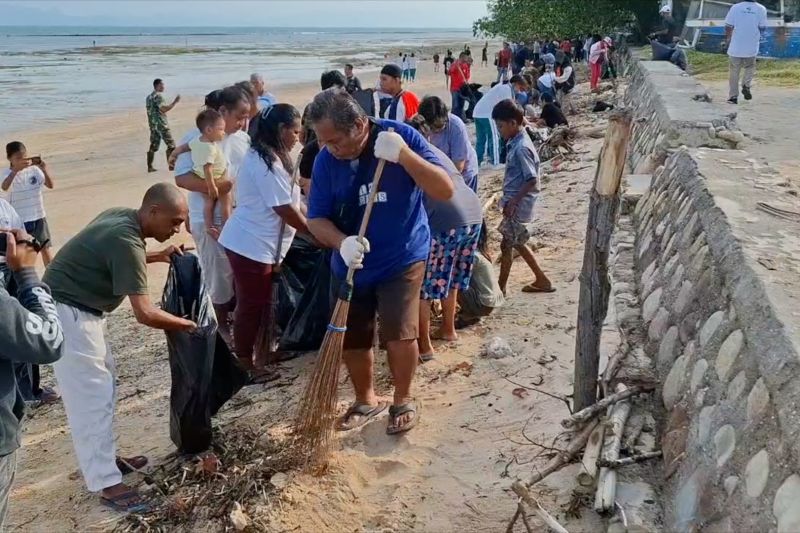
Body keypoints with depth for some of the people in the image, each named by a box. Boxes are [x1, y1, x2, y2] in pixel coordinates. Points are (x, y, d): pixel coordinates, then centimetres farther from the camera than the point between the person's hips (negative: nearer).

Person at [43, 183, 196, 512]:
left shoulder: (122, 216, 2)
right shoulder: (127, 241, -26)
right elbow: (144, 314, -28)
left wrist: (157, 257, 9)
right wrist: (189, 325, -14)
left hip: (78, 307, 10)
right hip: (68, 313, -10)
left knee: (103, 382, 18)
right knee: (90, 396, -5)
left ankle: (105, 457, 31)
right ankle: (106, 483, 4)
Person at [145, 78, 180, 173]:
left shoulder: (149, 97, 16)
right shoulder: (158, 96, -12)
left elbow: (151, 110, 19)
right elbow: (164, 109, -22)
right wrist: (175, 102, -17)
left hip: (152, 125, 9)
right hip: (161, 124, -9)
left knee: (153, 146, 10)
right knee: (171, 145, -3)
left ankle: (150, 167, 9)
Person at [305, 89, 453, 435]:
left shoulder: (400, 136, -17)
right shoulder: (326, 160, -8)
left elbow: (445, 190, -21)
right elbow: (316, 219, -5)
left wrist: (403, 155, -35)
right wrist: (342, 243, -27)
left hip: (402, 258, -3)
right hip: (351, 265, 4)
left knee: (399, 335, -14)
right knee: (351, 340, 10)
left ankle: (403, 400, 14)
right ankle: (366, 400, 36)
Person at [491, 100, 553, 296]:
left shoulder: (521, 148, -21)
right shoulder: (516, 143, 7)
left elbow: (532, 180, -22)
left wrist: (512, 202, -20)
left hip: (518, 205, -9)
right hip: (517, 204, 9)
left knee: (507, 244, 2)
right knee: (517, 243, 17)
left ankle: (500, 288, 15)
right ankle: (542, 280, 26)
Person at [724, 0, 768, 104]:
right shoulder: (761, 9, -5)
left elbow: (728, 27, -4)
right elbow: (762, 29, -1)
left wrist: (727, 40, 11)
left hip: (735, 48, 0)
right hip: (752, 48, 1)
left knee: (734, 72, 12)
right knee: (750, 68, 22)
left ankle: (733, 96, 14)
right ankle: (746, 86, -3)